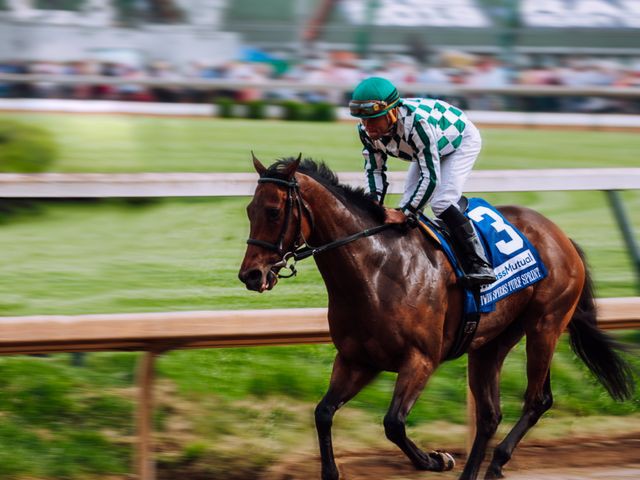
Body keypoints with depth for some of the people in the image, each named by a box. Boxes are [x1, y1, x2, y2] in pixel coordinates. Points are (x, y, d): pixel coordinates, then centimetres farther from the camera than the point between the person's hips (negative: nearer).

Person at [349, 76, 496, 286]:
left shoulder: (417, 122, -45)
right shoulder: (367, 131, -23)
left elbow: (430, 177, -41)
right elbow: (374, 169, -8)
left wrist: (403, 213, -40)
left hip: (462, 140, -8)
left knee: (441, 202, -23)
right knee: (408, 204, 0)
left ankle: (478, 264, -19)